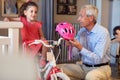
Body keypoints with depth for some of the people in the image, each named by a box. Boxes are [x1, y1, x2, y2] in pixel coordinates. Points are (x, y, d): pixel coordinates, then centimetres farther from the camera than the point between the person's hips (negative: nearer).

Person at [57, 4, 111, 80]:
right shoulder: (82, 31, 3)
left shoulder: (103, 33, -17)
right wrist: (71, 45, -16)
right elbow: (76, 53, 4)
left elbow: (97, 59, -24)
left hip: (100, 68, -6)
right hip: (84, 66, 6)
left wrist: (80, 48, -30)